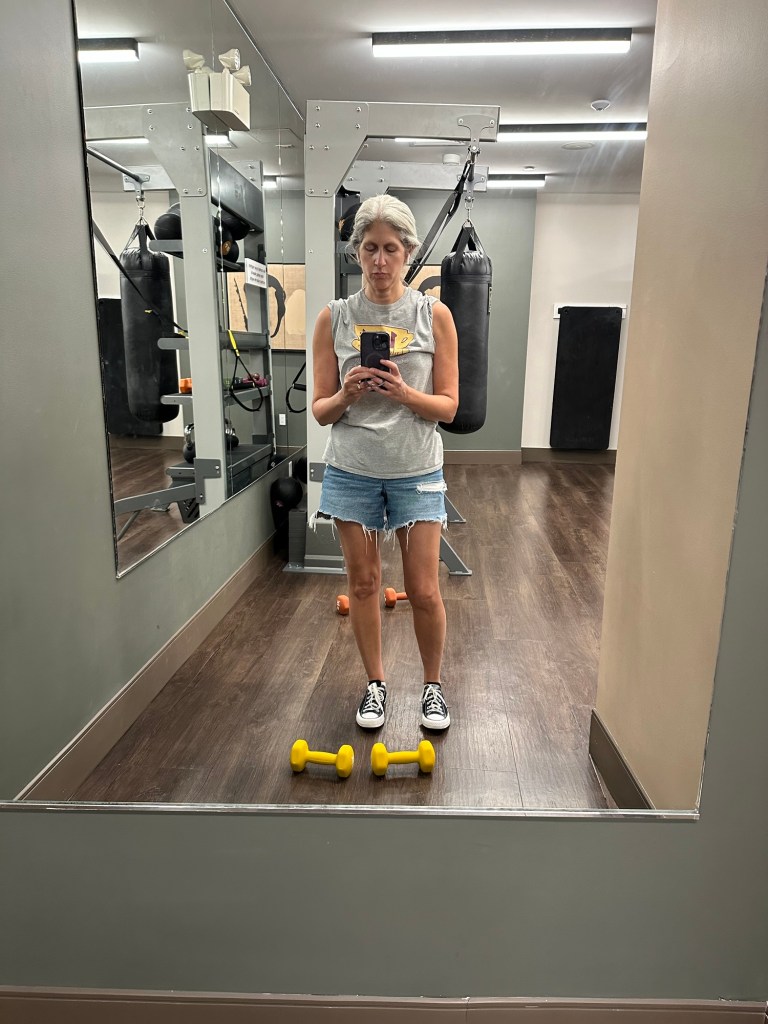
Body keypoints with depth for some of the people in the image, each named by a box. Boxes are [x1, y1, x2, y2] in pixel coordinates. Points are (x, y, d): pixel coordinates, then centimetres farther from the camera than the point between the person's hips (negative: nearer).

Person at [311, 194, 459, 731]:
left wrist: (403, 392, -21)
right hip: (352, 470, 1)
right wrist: (347, 394, -20)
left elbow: (448, 406, -3)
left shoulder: (434, 315, -2)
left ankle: (434, 685, 28)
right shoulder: (335, 317, 0)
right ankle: (375, 684, 31)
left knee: (424, 591, 3)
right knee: (364, 583, 10)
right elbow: (320, 409, 2)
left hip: (416, 471, -1)